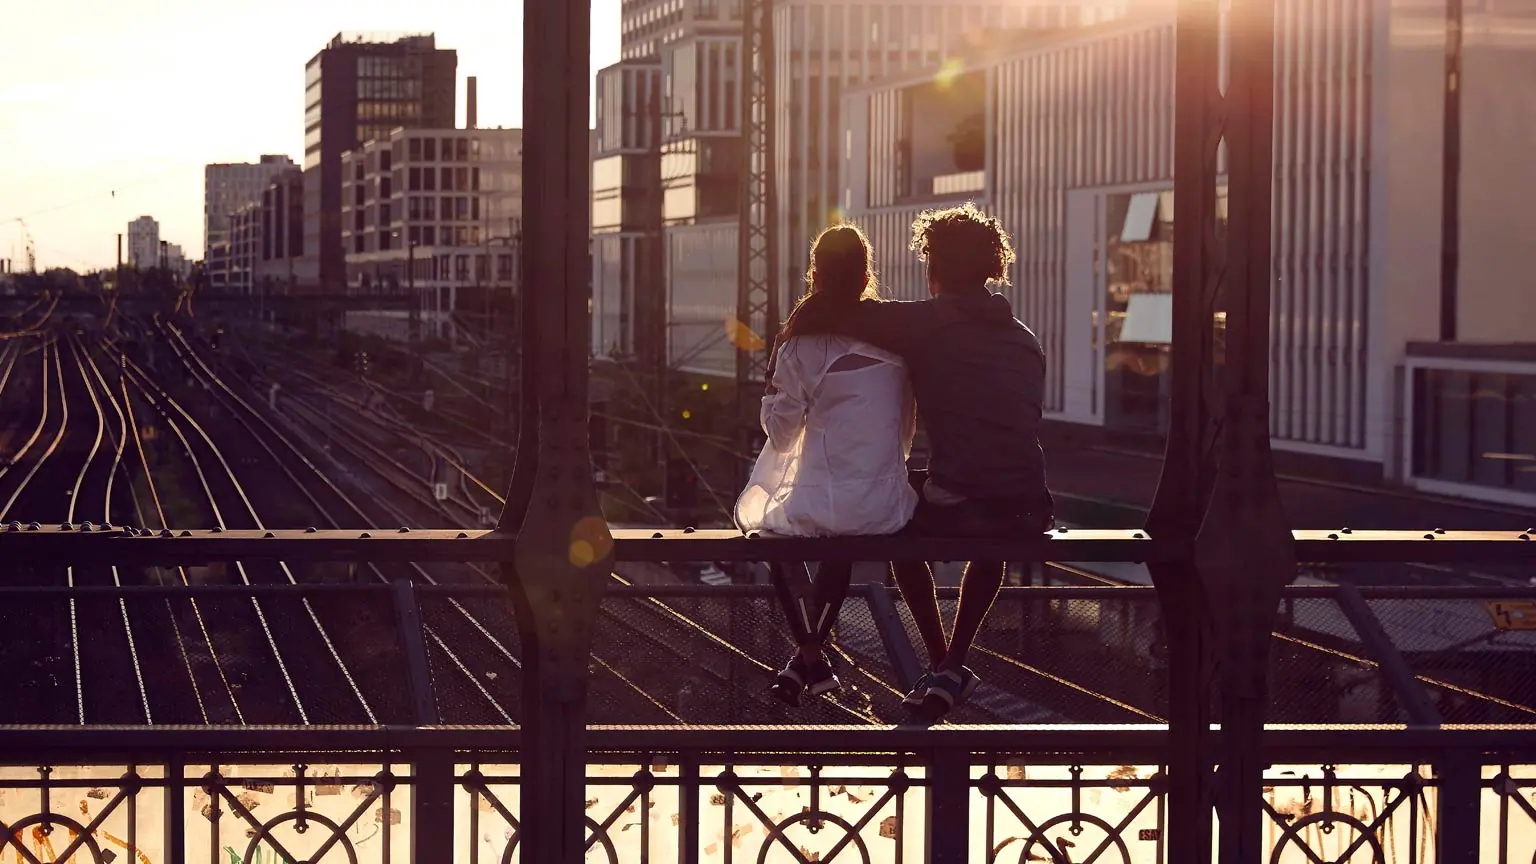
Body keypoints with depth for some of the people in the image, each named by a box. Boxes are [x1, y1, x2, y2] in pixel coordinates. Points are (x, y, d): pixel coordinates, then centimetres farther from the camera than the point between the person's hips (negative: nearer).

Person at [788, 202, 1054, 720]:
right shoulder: (1024, 338, 16)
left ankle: (942, 667, 29)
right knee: (991, 541, 41)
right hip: (1029, 512, 4)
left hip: (956, 510, -4)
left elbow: (816, 320, -3)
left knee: (903, 527, 32)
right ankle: (953, 668, 33)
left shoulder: (924, 323, 1)